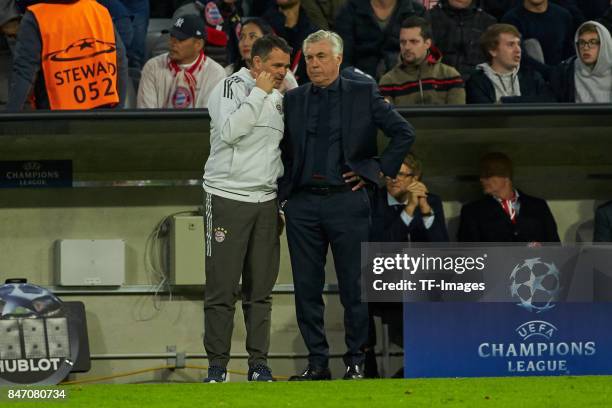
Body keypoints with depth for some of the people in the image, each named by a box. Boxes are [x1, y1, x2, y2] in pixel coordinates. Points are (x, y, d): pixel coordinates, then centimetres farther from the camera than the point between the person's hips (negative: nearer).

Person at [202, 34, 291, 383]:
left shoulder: (279, 99, 15)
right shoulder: (232, 87, -6)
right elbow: (229, 131, -23)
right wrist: (260, 93, -18)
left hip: (266, 200, 6)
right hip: (228, 197, -6)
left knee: (261, 289, 6)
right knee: (222, 287, -5)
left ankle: (259, 363, 9)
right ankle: (218, 364, 0)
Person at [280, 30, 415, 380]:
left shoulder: (363, 95, 2)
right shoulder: (293, 100, 10)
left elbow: (404, 133, 1)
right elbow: (284, 151, 16)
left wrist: (378, 170, -2)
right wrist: (283, 194, 6)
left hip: (346, 201, -3)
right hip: (302, 203, 3)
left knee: (354, 286, 1)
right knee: (307, 288, 3)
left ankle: (356, 361, 10)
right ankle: (317, 362, 10)